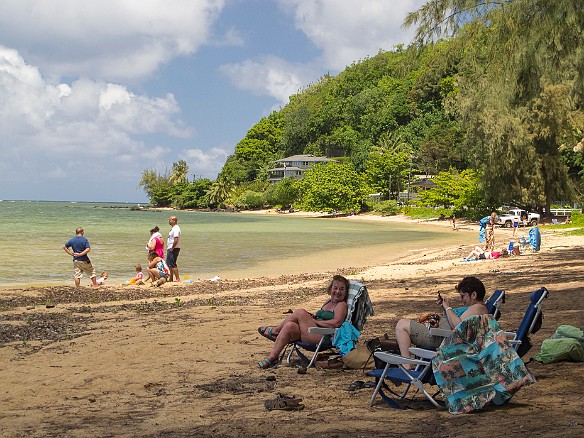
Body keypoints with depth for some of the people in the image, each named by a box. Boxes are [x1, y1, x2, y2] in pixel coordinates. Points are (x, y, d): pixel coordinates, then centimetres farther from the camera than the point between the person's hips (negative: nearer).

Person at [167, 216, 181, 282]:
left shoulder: (176, 229, -17)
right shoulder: (173, 228, 16)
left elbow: (176, 240, -26)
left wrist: (172, 249, -21)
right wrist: (169, 249, 17)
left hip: (174, 249, -11)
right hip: (170, 249, 11)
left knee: (172, 264, -9)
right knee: (169, 264, 16)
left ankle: (177, 278, -6)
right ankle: (171, 279, 22)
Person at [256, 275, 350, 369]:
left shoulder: (342, 305, -3)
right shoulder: (329, 302, 23)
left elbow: (336, 323, -18)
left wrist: (315, 321, -12)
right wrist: (312, 317, 7)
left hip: (324, 338, -9)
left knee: (300, 313, -17)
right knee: (289, 326, -12)